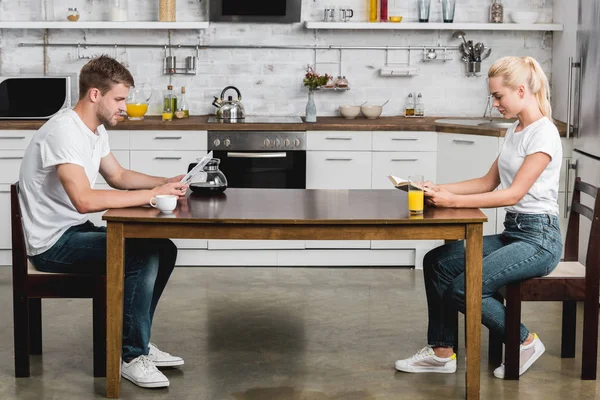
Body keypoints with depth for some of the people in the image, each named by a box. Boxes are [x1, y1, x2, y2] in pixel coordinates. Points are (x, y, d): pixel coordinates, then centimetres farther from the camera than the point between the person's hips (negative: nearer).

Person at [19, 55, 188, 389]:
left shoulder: (96, 130, 8)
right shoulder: (64, 132, -24)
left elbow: (118, 176, 22)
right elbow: (84, 200, -34)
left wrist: (165, 183, 4)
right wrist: (152, 195, -29)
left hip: (76, 230, 10)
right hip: (53, 243, -10)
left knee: (164, 250, 5)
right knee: (143, 258, -23)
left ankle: (136, 341, 14)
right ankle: (132, 357, -11)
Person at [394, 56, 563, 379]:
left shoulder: (543, 133, -14)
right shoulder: (515, 131, 14)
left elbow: (513, 193, -19)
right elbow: (489, 182, 15)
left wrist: (453, 201, -21)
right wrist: (439, 189, 3)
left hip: (538, 238, -9)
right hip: (512, 232, 9)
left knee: (465, 287, -21)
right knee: (437, 262, -4)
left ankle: (526, 342, 1)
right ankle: (441, 353, 1)